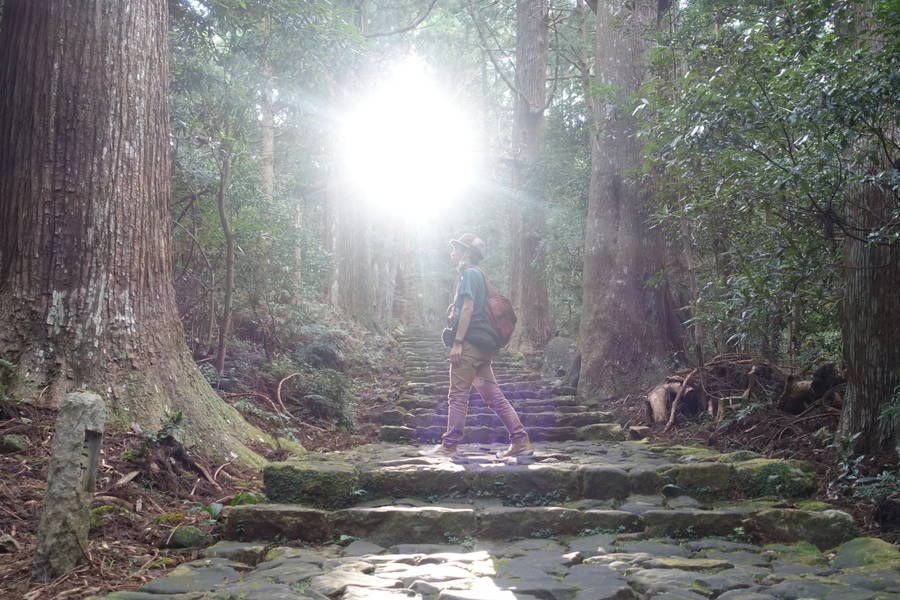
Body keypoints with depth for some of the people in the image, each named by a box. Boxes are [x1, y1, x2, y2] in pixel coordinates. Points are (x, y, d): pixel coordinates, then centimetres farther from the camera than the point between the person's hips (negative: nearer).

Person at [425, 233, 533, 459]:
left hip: (470, 343, -10)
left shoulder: (470, 274, -7)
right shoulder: (478, 274, 23)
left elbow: (468, 308, -16)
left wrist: (457, 342, -19)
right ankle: (521, 441, 6)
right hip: (483, 346, 10)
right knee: (493, 395, 8)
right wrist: (455, 309, 14)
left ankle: (448, 446, 0)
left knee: (457, 395, -4)